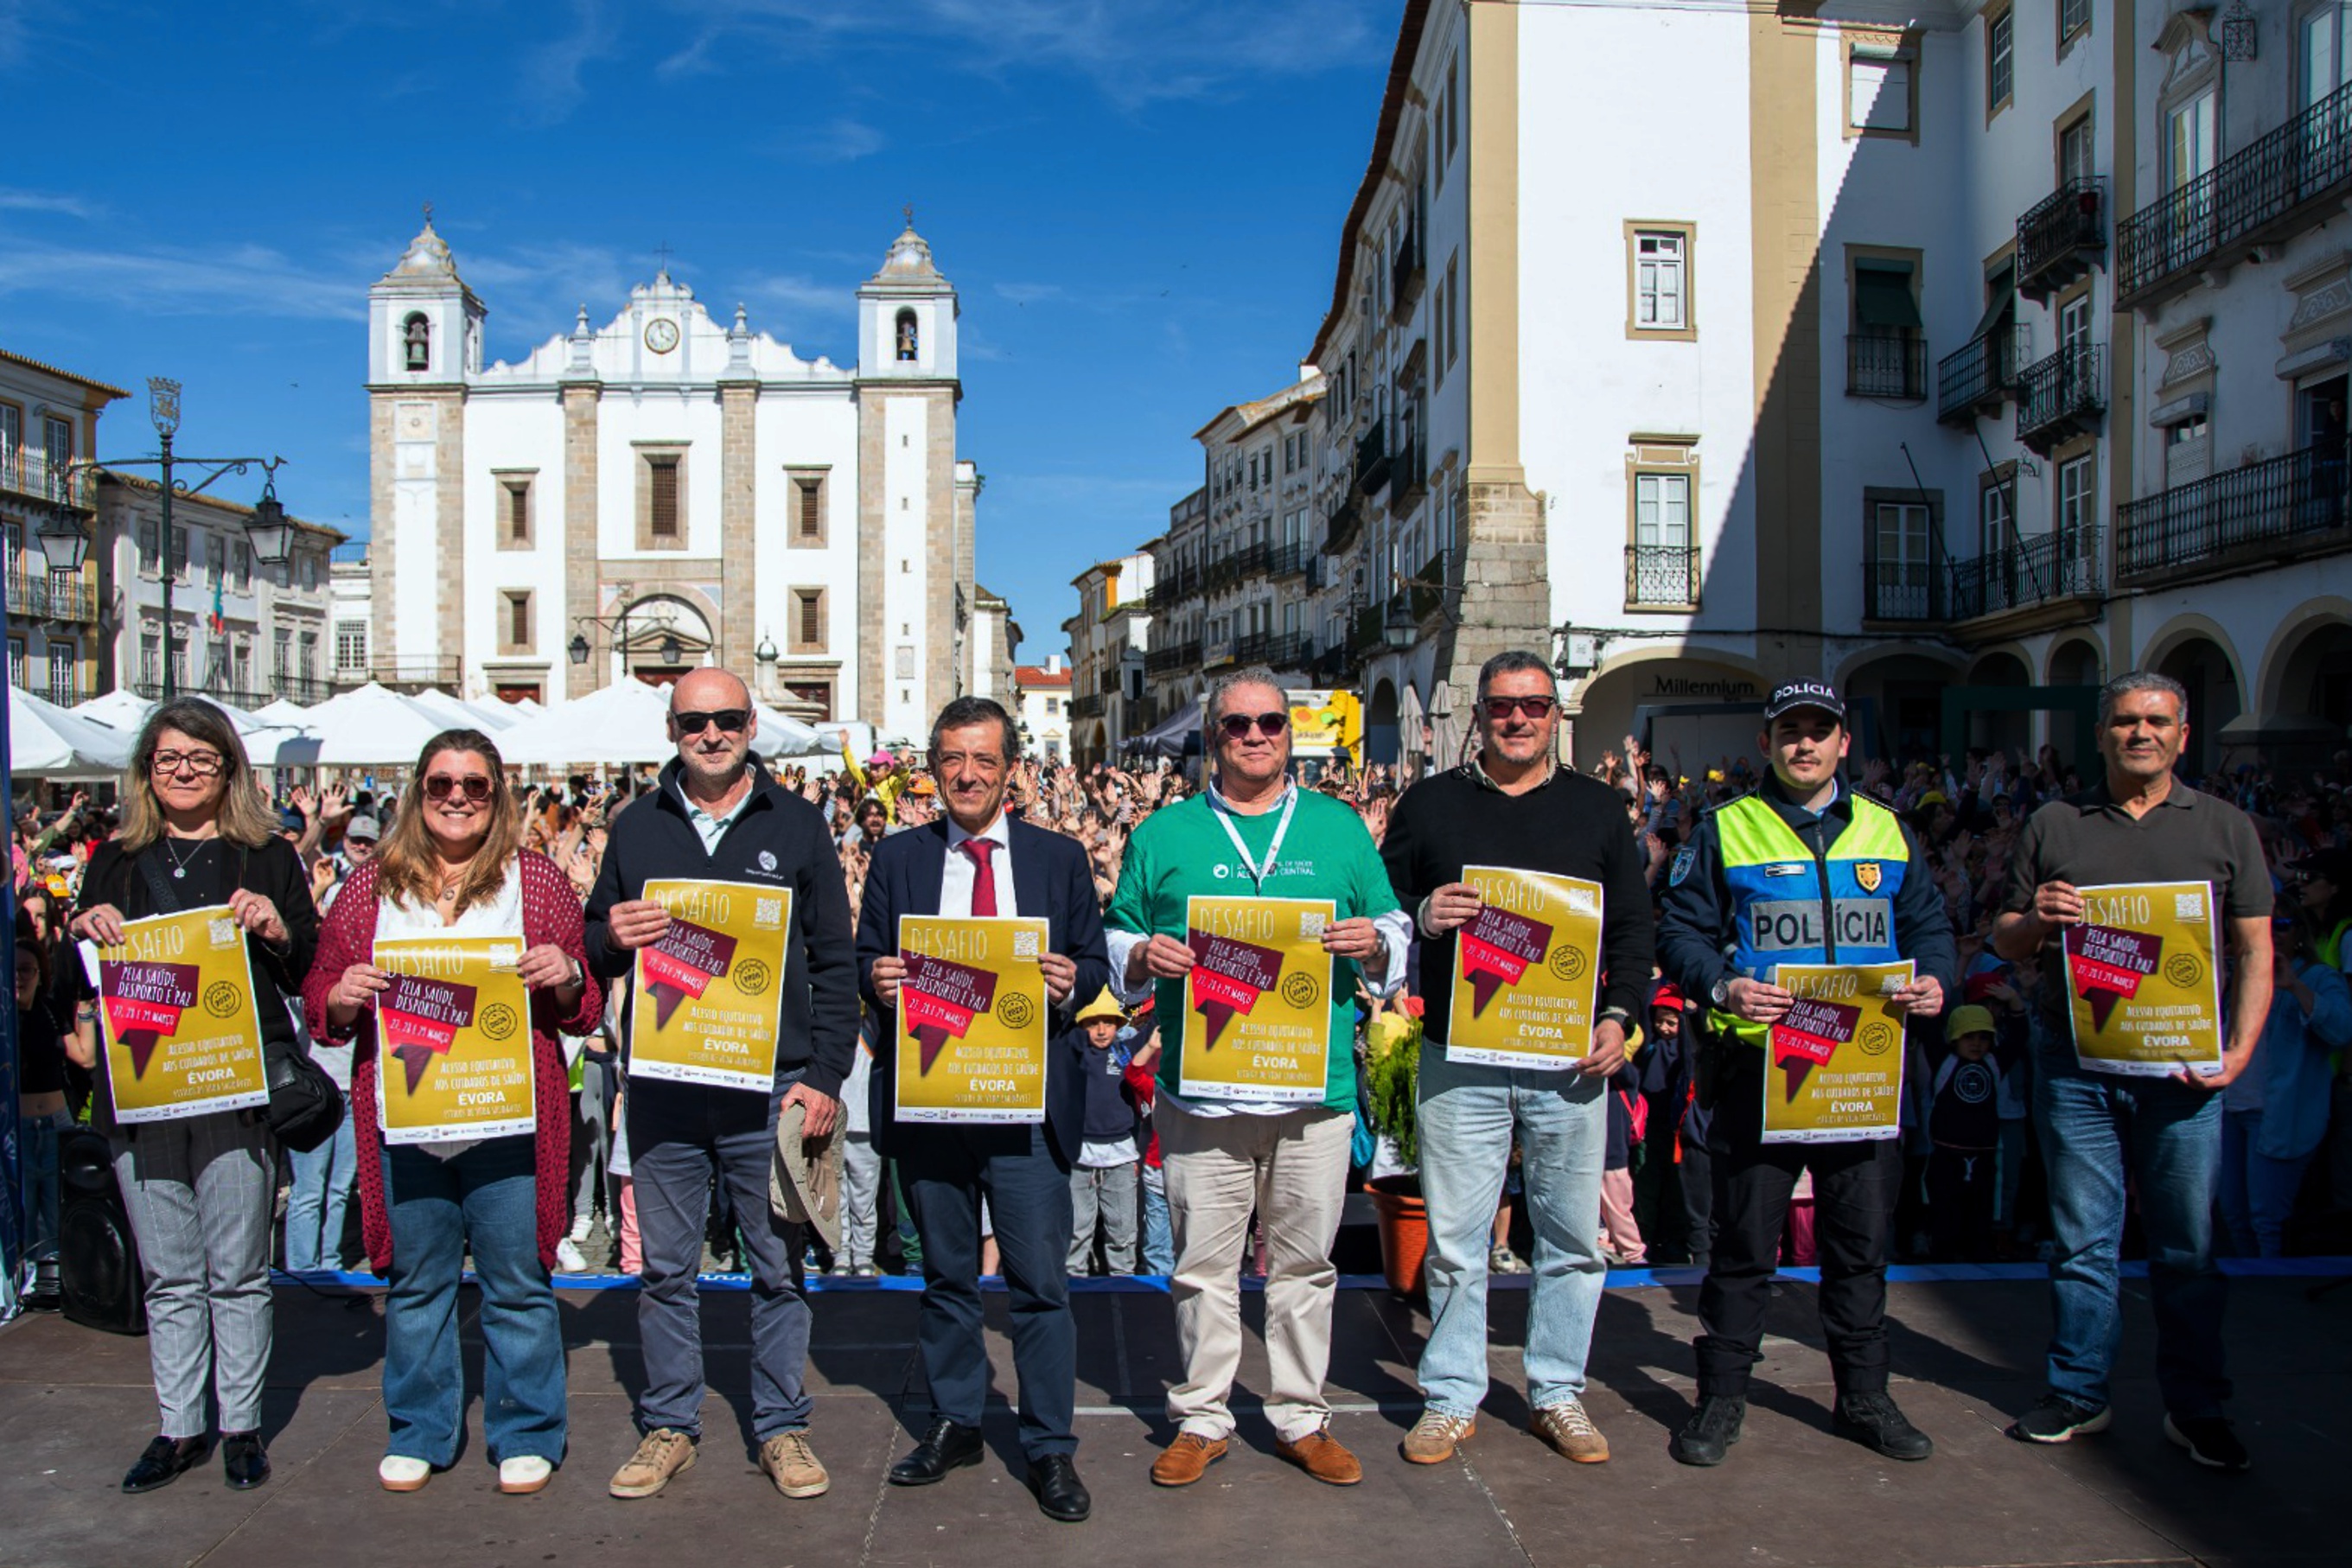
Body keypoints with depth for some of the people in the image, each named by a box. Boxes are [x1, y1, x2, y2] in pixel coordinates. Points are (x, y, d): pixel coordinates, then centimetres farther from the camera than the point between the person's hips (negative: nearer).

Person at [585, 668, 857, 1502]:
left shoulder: (797, 823, 4)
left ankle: (782, 1427, 21)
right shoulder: (637, 825, 9)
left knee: (780, 1267, 7)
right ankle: (669, 1427, 26)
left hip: (771, 1090, -1)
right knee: (665, 1269, 11)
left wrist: (825, 1075, -4)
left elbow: (833, 961, 3)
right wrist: (611, 939, -11)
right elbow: (595, 946, 13)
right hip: (661, 1093, 2)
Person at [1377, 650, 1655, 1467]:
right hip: (1459, 1058, -1)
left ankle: (1557, 1395, 24)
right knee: (1454, 1239, 3)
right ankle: (1452, 1398, 18)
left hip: (1570, 1060, 2)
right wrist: (1420, 915, -14)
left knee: (1572, 1237, 8)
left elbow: (1633, 924, 11)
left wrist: (1618, 1016, -1)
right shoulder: (1430, 803, 7)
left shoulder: (1596, 808, 11)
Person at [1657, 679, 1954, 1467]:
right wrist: (1721, 987, -19)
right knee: (1744, 1241, 3)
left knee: (1862, 1239, 13)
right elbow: (1681, 930, -2)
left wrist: (1933, 979, -6)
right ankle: (1721, 1396, 16)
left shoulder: (1889, 832, 13)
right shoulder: (1725, 830, 2)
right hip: (1758, 1062, -3)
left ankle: (1863, 1394, 28)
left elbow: (1928, 924, 15)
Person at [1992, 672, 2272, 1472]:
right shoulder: (2053, 825, 8)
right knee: (2083, 1240, 7)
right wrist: (2036, 921, -13)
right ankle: (2078, 1394, 19)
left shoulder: (2225, 828, 8)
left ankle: (2195, 1407, 20)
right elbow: (2004, 939, 10)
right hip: (2073, 1066, 0)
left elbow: (2254, 948, 5)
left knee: (2188, 1247, 6)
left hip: (2182, 1068, 0)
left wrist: (2240, 1048, -7)